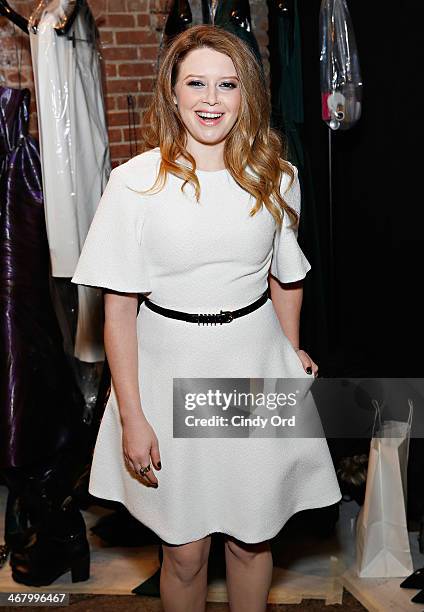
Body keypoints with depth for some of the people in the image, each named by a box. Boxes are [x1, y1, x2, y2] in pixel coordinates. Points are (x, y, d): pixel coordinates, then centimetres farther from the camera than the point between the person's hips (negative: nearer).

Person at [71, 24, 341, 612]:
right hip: (171, 372, -2)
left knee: (252, 537, 16)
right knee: (185, 550, 10)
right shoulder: (135, 182, -11)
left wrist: (292, 350, 19)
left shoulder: (276, 178, 0)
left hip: (257, 368, 3)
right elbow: (119, 307, -10)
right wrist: (131, 418, -10)